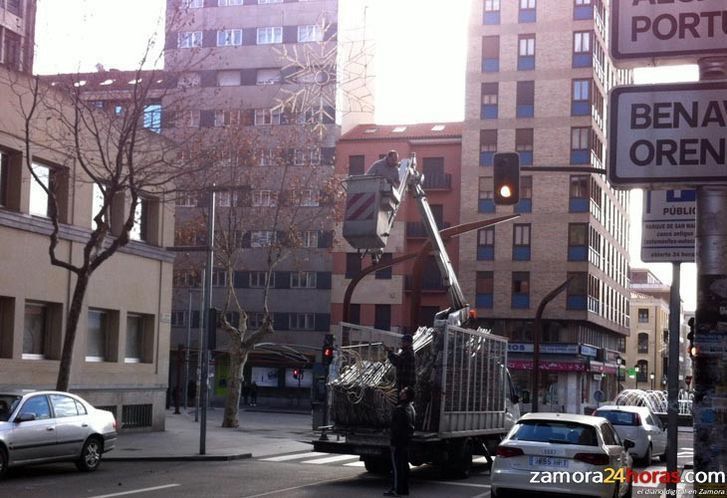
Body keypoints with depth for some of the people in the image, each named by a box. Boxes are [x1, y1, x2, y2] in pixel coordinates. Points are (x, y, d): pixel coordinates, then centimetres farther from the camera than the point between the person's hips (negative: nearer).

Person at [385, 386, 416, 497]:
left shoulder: (400, 409, -20)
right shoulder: (411, 408, 12)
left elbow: (397, 428, -22)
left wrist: (394, 442, -20)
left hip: (399, 441, -9)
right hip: (407, 441, 9)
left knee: (396, 466, -4)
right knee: (404, 465, 13)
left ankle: (396, 489, -3)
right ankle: (404, 489, 18)